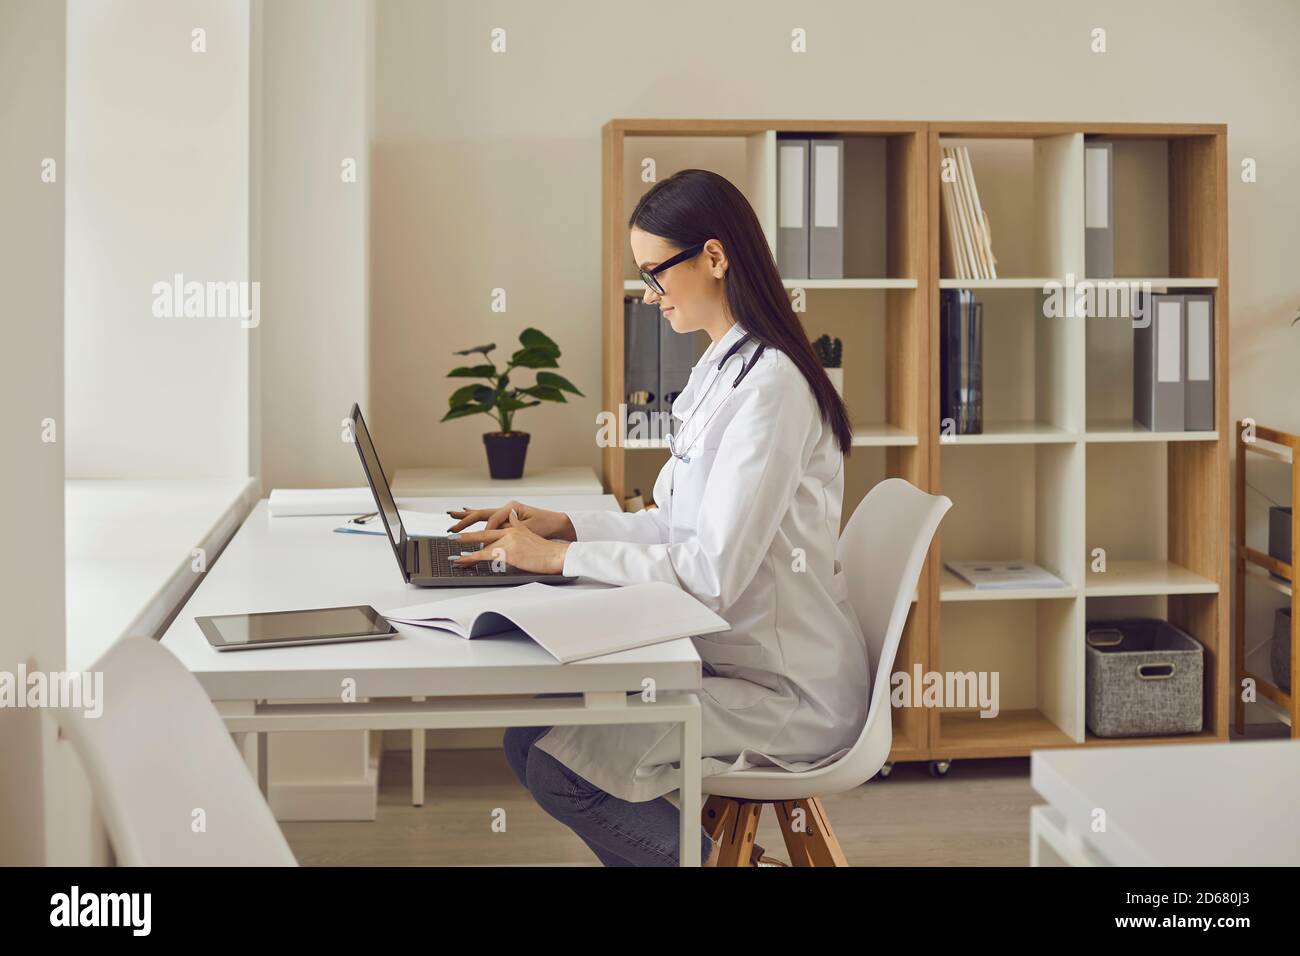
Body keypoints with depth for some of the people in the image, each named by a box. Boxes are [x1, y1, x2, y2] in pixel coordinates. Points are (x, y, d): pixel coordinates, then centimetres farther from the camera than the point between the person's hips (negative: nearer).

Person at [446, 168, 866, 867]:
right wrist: (563, 524, 5)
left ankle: (704, 853, 3)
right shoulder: (721, 369, 11)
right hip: (732, 657, 9)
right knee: (531, 726, -2)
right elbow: (682, 525, 14)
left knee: (553, 760, -16)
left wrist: (558, 558, -18)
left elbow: (712, 571, -24)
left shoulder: (768, 385, -20)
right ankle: (694, 844, 10)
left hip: (788, 695, -9)